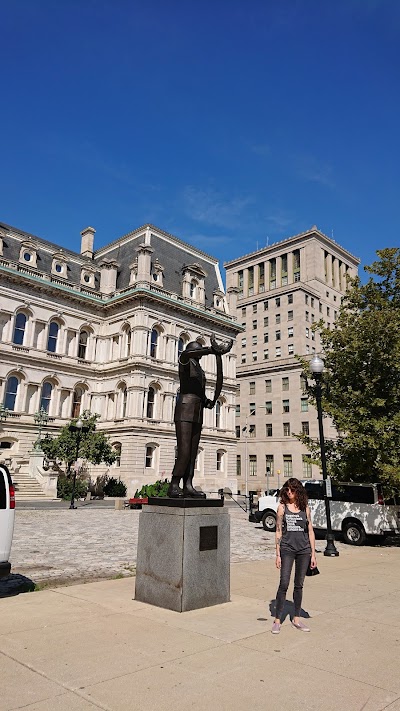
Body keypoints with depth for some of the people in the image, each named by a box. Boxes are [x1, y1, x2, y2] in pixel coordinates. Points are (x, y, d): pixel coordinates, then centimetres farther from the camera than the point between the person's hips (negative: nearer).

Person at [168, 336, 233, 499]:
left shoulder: (200, 370, 25)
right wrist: (212, 350, -27)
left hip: (198, 412, 8)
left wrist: (206, 401, 11)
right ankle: (173, 486, -11)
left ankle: (188, 486, 0)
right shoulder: (186, 362, 2)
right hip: (185, 410, -8)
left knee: (193, 452, 1)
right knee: (184, 451, -14)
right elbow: (185, 354, -23)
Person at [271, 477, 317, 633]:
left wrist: (313, 554, 5)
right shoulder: (282, 507, 0)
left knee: (299, 585, 11)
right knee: (284, 584, -4)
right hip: (287, 549, -2)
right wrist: (278, 554, -3)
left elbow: (310, 531, 8)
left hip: (304, 550, 2)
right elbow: (278, 531, 0)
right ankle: (277, 620, 6)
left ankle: (296, 619, 24)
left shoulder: (305, 508, 4)